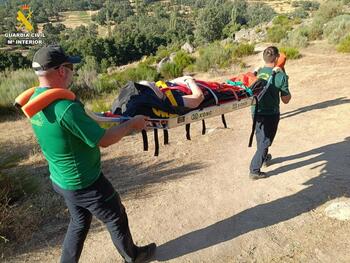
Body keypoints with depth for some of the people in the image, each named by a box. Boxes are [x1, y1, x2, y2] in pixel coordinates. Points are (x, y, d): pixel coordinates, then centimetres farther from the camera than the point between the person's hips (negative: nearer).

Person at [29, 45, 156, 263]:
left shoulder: (35, 100, -2)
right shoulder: (65, 108, -32)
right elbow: (104, 140, -26)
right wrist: (131, 124, -13)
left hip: (61, 179, 8)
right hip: (85, 183, -8)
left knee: (79, 222, 27)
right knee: (116, 218, 16)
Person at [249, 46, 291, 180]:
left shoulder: (257, 72, 0)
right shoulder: (281, 76, -13)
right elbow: (286, 100, -8)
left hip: (256, 111, 6)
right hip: (270, 114, -6)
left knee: (260, 138, 25)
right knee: (265, 141, 5)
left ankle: (264, 158, 49)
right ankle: (254, 170, 6)